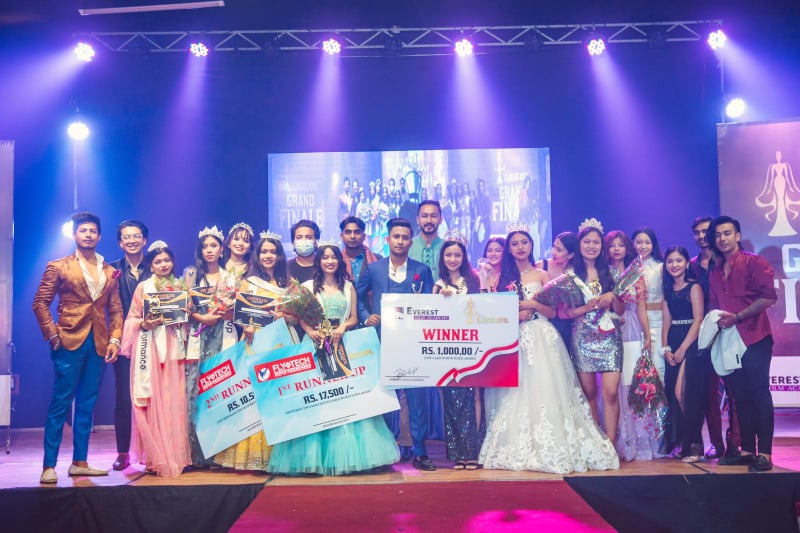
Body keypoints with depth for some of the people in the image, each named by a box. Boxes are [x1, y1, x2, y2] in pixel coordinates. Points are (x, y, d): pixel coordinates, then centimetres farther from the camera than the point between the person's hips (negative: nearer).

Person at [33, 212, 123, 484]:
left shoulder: (110, 272, 14)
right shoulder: (58, 267, 3)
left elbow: (116, 309, 13)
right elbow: (40, 302, 0)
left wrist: (115, 339, 1)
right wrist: (52, 334, -9)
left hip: (99, 345, 4)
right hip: (69, 342, -4)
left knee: (87, 405, 8)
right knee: (61, 403, -4)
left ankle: (80, 462, 15)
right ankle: (49, 466, 0)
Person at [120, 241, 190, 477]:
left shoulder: (180, 286, 14)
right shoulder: (143, 287, 6)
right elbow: (132, 318, 5)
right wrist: (145, 324, -14)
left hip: (173, 347, 2)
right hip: (150, 347, -2)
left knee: (174, 400, 0)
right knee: (153, 401, -4)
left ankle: (176, 456, 6)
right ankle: (156, 458, 2)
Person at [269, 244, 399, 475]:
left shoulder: (348, 287, 12)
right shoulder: (308, 286, 7)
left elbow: (354, 318, 9)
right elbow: (301, 317, 3)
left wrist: (342, 327, -10)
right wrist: (311, 331, -16)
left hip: (342, 345, 2)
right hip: (316, 345, -2)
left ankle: (344, 455, 6)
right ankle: (316, 456, 1)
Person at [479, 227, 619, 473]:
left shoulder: (541, 275, 8)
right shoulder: (504, 277, 12)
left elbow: (552, 311, 4)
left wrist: (533, 304, -11)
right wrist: (515, 315, -10)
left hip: (540, 339, -2)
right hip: (513, 339, 2)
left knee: (543, 390, -8)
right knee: (514, 393, 0)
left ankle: (549, 449, -2)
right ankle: (516, 449, 6)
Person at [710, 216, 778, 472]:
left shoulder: (754, 263, -5)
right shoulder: (715, 272, 15)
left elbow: (768, 297, -15)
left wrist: (737, 317, -19)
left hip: (754, 339, -6)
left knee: (759, 394, -5)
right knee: (740, 396, 9)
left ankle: (765, 453, -3)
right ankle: (747, 450, 15)